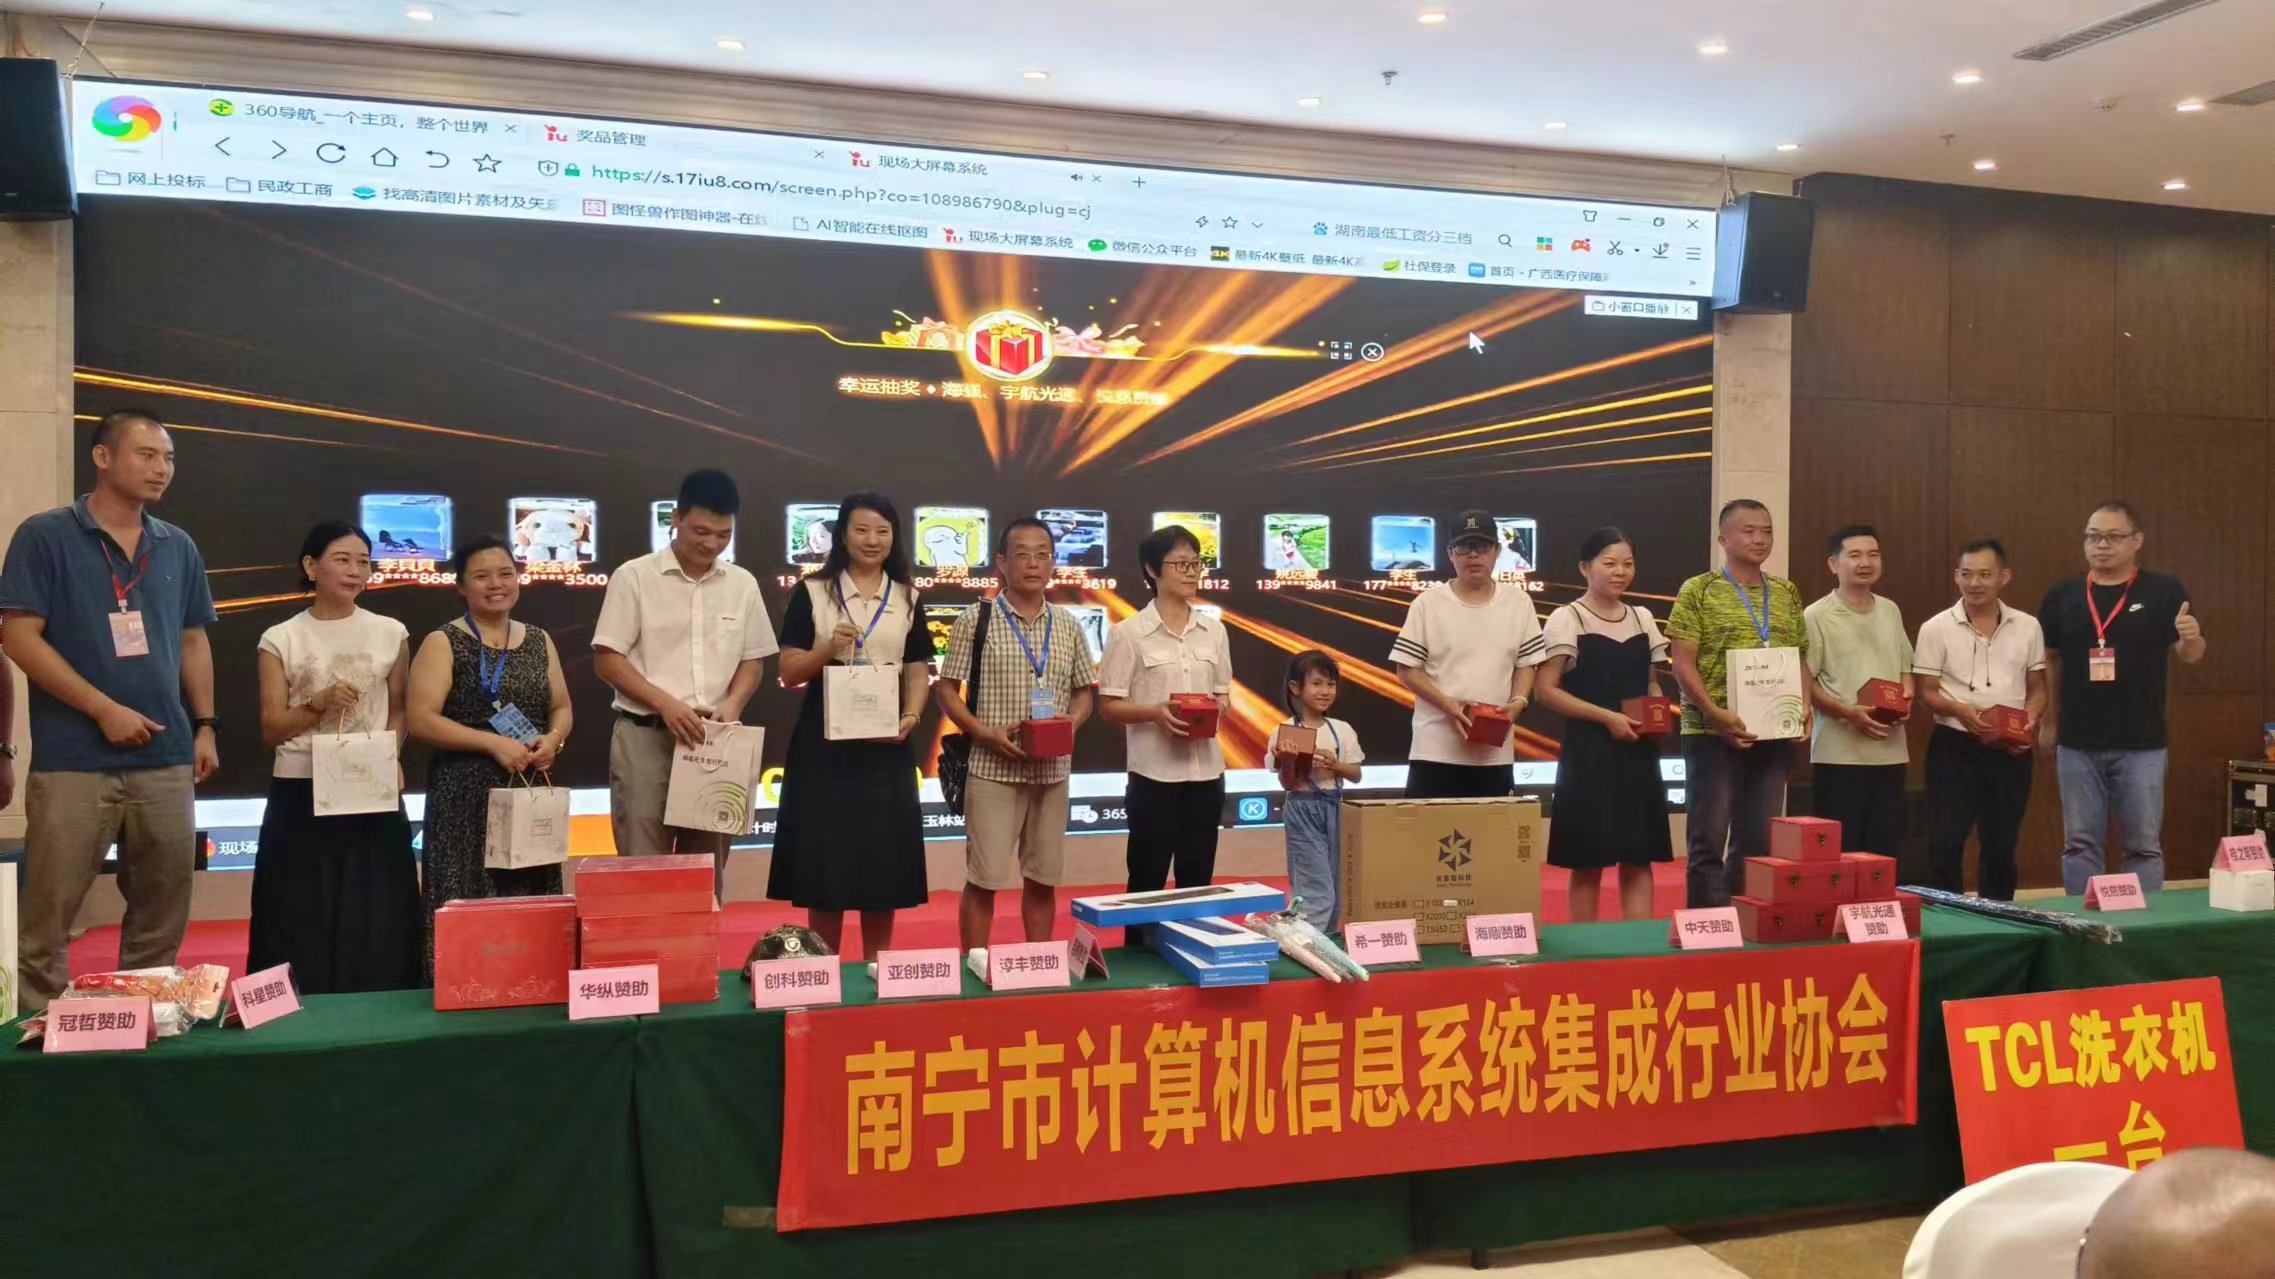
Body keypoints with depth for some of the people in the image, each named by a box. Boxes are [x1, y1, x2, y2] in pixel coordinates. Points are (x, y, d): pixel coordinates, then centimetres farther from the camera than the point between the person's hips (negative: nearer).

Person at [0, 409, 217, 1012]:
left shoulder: (178, 547, 11)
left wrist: (205, 725, 8)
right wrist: (106, 709, -13)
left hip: (166, 760, 5)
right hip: (73, 760, -4)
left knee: (162, 909, 10)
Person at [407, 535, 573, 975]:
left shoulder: (539, 640, 14)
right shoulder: (442, 643, -2)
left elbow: (562, 708, 17)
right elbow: (419, 720, -11)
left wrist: (553, 740, -6)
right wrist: (494, 743, -19)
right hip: (466, 797, -5)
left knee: (529, 905, 5)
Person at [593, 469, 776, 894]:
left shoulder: (742, 584, 8)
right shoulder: (635, 576, -2)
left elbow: (753, 660, 13)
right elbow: (606, 659, -4)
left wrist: (732, 704, -7)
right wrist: (666, 703, -16)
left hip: (715, 741, 3)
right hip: (645, 735, -3)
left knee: (708, 867, 8)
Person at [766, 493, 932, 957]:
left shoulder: (907, 599, 10)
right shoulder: (812, 592, 1)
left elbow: (917, 672, 8)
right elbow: (789, 672, -1)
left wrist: (911, 717, -10)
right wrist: (829, 648, -18)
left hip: (885, 744, 2)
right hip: (824, 742, -2)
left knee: (882, 857, 5)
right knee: (824, 858, 1)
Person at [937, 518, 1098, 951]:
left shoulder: (1068, 626, 7)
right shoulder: (976, 619, -4)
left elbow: (1084, 691, 14)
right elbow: (945, 688, -2)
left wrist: (1068, 726, -7)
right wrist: (984, 732, -16)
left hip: (1052, 770, 4)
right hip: (992, 768, -4)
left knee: (1043, 878, 11)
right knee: (984, 878, 0)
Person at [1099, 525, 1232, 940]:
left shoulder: (1213, 630, 7)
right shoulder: (1128, 633, -6)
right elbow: (1108, 706, -5)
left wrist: (1218, 709, -8)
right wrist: (1154, 712, -21)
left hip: (1206, 771, 4)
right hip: (1154, 773, -4)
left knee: (1198, 879, 12)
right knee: (1148, 879, 4)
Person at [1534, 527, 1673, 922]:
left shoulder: (1643, 619, 11)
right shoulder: (1567, 619, -5)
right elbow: (1547, 690, -10)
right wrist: (1607, 717, -18)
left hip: (1639, 752, 5)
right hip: (1589, 751, -5)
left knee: (1639, 857, 5)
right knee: (1587, 861, 0)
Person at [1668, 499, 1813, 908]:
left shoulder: (1787, 593, 13)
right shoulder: (1699, 591, -3)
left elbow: (1801, 659, 18)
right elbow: (1683, 663, -8)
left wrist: (1804, 704, -1)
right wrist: (1715, 713, -20)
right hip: (1714, 734, -5)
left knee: (1760, 841, 10)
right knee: (1709, 839, -2)